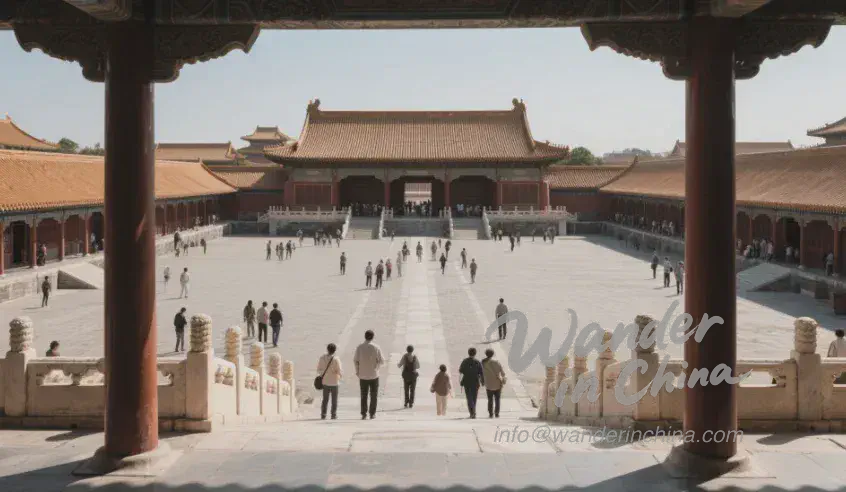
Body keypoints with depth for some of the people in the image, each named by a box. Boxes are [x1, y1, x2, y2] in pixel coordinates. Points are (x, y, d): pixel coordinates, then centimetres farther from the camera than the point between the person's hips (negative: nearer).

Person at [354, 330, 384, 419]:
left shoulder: (359, 347, -4)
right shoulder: (376, 347, -9)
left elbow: (355, 360, -2)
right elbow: (381, 361, -7)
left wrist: (357, 371, 11)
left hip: (363, 375, 1)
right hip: (374, 374, -1)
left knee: (363, 395, 8)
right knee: (373, 395, 9)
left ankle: (364, 414, 6)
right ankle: (372, 414, 9)